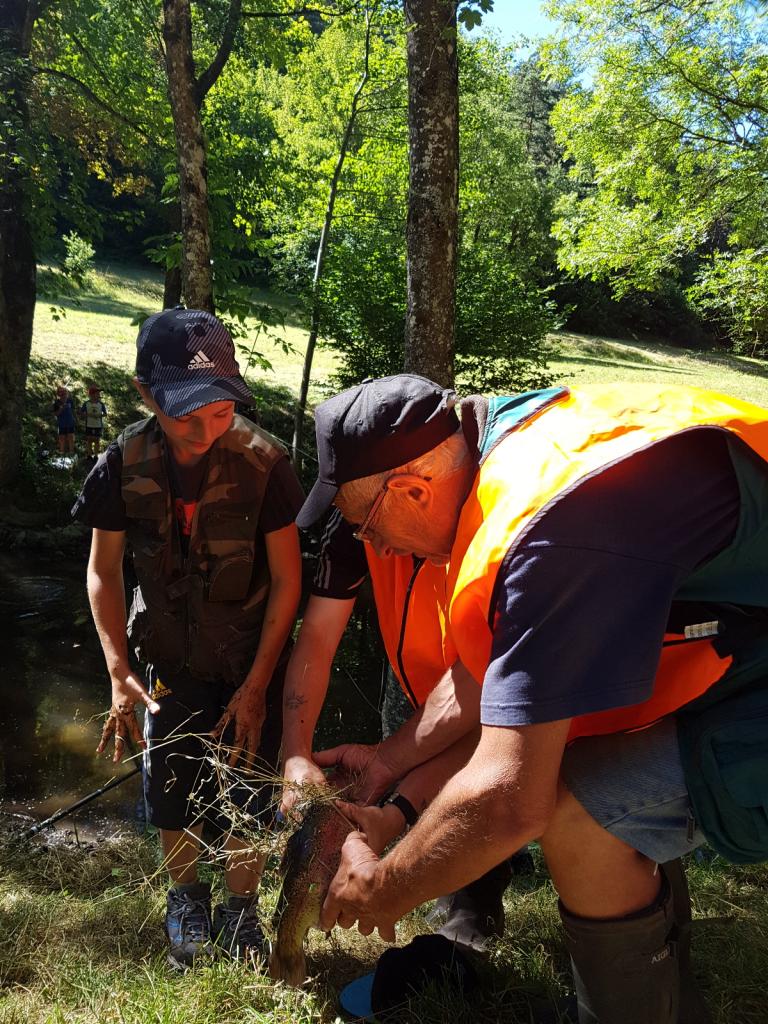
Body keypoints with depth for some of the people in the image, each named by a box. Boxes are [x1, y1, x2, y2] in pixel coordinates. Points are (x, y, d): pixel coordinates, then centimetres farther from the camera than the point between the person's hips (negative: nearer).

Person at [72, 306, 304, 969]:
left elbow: (287, 579, -14)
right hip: (170, 660, 2)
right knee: (171, 785, 11)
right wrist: (119, 673, -9)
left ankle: (241, 907, 33)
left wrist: (258, 684, -12)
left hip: (251, 661, -2)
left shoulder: (263, 461, -23)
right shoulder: (125, 465, -16)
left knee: (245, 792, 5)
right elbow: (104, 571, -3)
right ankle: (186, 898, 41)